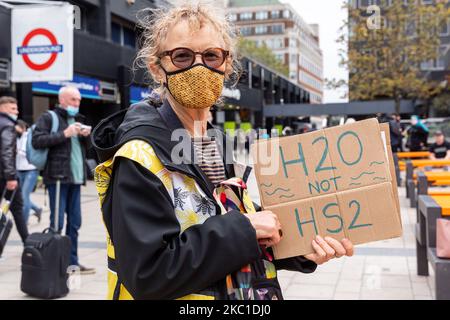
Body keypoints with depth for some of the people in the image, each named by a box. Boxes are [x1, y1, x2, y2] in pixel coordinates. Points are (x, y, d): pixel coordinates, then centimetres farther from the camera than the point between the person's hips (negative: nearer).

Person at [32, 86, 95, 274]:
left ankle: (72, 261, 16)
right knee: (57, 222, -6)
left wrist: (85, 135, 5)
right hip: (57, 177, -7)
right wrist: (64, 134, -18)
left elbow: (85, 148, 26)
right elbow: (37, 141, -14)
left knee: (74, 223, 9)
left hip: (75, 177, 7)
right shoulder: (48, 118, -1)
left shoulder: (77, 119, 22)